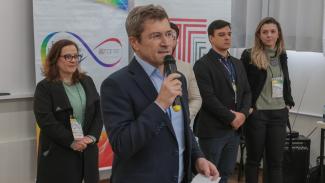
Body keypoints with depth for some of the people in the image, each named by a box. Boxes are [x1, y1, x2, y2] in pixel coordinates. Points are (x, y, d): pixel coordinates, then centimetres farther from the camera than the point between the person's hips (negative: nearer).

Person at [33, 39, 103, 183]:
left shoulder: (87, 82, 11)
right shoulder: (45, 87, -4)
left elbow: (99, 111, 7)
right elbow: (46, 121, -13)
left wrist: (92, 136, -9)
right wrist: (71, 142, -17)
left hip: (87, 150, 5)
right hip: (58, 154, -4)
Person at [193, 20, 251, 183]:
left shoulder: (237, 64, 15)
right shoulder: (202, 64, -8)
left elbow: (246, 92, 14)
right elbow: (208, 98, -16)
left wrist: (243, 114, -5)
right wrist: (231, 118, -13)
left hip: (234, 129, 7)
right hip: (212, 130, -6)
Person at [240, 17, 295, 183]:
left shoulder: (282, 55, 9)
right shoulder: (249, 55, -7)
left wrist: (288, 102, 11)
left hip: (279, 114, 4)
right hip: (256, 114, -4)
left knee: (276, 160, 6)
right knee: (254, 158, 7)